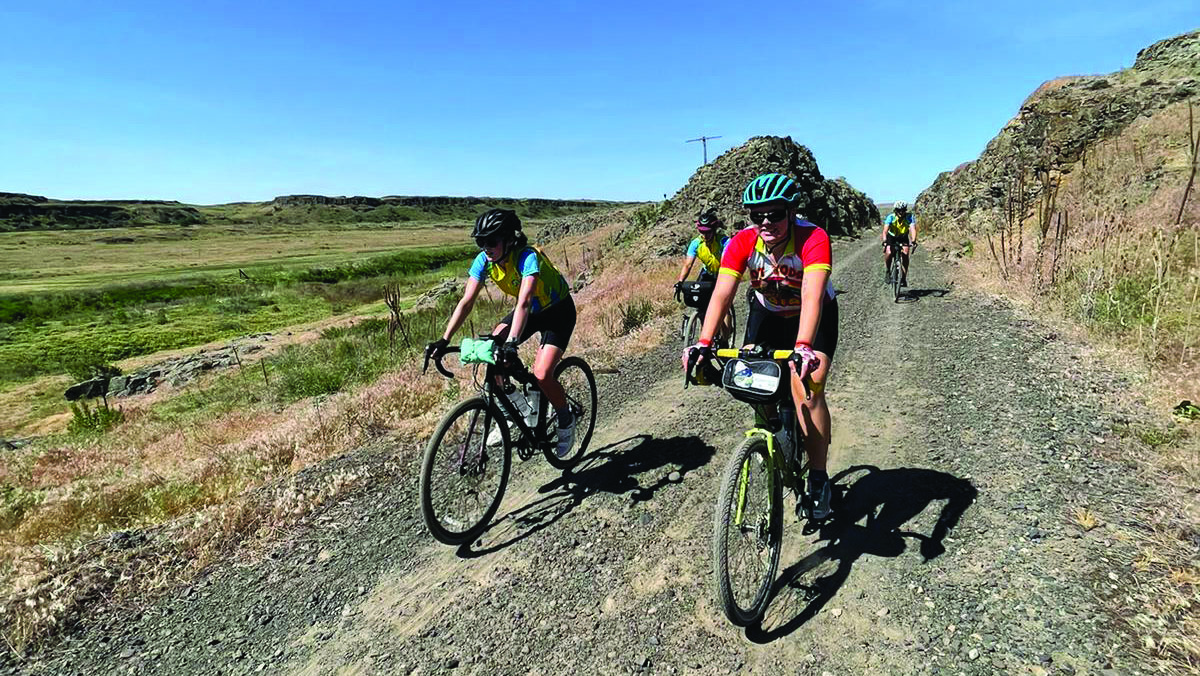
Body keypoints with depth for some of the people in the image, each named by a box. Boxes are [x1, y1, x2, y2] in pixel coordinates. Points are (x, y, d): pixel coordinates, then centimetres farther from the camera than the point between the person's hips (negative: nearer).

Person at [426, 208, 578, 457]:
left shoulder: (528, 257, -33)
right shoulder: (484, 260, -15)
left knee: (542, 375, -22)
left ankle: (566, 420, 7)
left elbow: (524, 302, -45)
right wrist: (444, 340, -27)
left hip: (558, 311, -6)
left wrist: (512, 342, -58)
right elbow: (466, 302, -18)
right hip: (530, 311, 6)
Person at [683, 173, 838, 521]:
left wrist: (803, 347, -59)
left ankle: (818, 480, -4)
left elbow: (812, 297, -44)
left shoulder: (813, 239, -31)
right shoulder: (742, 242, -23)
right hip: (768, 313, 4)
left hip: (814, 316, -3)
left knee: (807, 387, -19)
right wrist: (703, 343, -44)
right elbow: (721, 294, -31)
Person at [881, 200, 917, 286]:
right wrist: (884, 241, -56)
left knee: (905, 255, -19)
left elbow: (913, 229, -36)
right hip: (891, 237, -1)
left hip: (903, 237, 1)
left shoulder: (909, 217, -24)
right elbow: (885, 230, -38)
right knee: (888, 253, -26)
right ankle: (887, 271, 0)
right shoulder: (891, 217, -26)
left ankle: (903, 278, -9)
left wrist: (913, 241, -53)